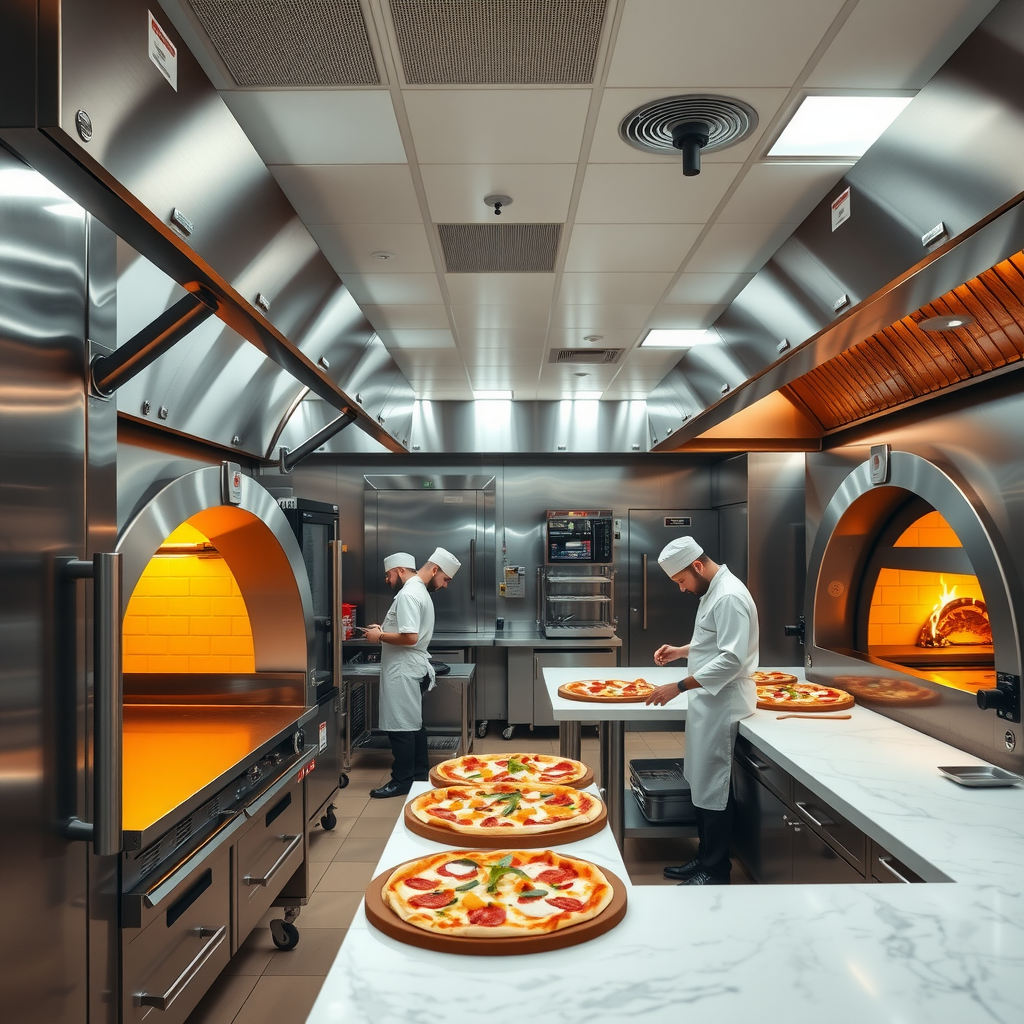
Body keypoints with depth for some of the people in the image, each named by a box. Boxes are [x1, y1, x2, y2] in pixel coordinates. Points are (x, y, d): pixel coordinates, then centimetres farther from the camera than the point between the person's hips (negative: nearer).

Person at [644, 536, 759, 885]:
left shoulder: (729, 597, -20)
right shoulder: (713, 592, 12)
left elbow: (732, 659, -26)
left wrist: (678, 687, -24)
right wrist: (681, 651, 10)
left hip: (723, 702, -10)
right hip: (710, 700, 10)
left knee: (713, 789, 0)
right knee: (702, 783, 16)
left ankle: (716, 872, 12)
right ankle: (705, 858, 28)